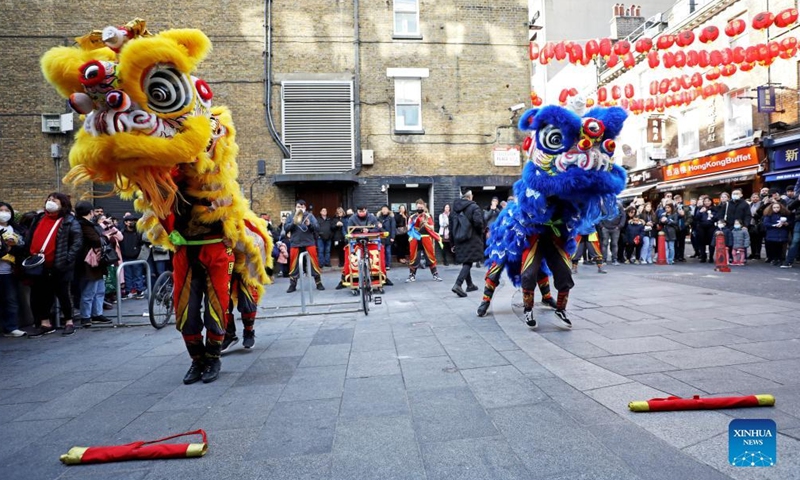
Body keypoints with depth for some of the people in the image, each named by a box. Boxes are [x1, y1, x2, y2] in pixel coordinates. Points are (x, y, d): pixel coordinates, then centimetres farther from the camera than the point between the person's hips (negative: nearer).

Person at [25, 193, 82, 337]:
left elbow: (77, 241, -10)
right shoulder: (38, 218, 15)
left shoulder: (69, 221, -4)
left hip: (59, 266, -6)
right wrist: (29, 255, 9)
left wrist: (68, 258, -16)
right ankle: (45, 323, 21)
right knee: (38, 295, 9)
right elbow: (29, 238, 20)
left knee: (62, 294, 2)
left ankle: (69, 322, 15)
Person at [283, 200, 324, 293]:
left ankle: (318, 283, 7)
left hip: (309, 242, -1)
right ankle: (292, 285, 14)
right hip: (295, 243, 1)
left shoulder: (309, 215, 6)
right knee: (293, 263, 3)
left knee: (314, 262, -4)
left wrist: (310, 224, -21)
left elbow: (317, 227, -2)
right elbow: (286, 228, -2)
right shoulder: (291, 217, 9)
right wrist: (293, 223, -18)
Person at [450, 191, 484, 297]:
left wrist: (453, 243, 14)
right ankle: (458, 284, -21)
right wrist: (481, 233, -1)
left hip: (459, 240, 6)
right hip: (471, 240, -6)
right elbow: (478, 222, -21)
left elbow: (451, 224, 9)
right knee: (468, 263, -6)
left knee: (465, 262, 18)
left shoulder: (455, 208, 9)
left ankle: (470, 285, 28)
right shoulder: (474, 207, -9)